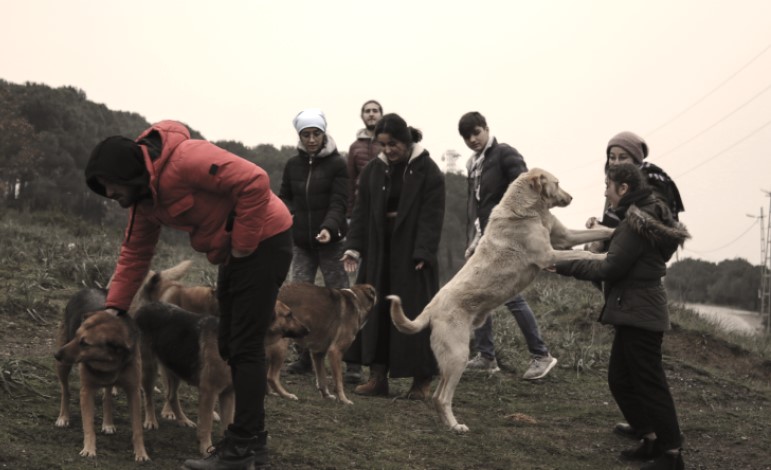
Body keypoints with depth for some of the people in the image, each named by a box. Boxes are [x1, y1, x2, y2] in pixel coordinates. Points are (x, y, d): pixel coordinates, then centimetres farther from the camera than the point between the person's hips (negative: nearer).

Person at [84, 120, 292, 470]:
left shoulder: (186, 160, -25)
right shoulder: (143, 196, 5)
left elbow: (254, 182, -29)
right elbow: (134, 253, 13)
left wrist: (243, 244, -22)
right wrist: (115, 306, 7)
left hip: (263, 241, -10)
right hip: (232, 253, 10)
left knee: (245, 347, -9)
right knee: (230, 346, 12)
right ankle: (253, 441, 19)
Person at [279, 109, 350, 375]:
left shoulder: (337, 164, -3)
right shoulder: (293, 165, 10)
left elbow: (339, 202, -10)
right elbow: (284, 196, 18)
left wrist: (328, 227, -26)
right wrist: (288, 213, -3)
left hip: (331, 241, -4)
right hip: (301, 242, 4)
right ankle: (304, 358, 9)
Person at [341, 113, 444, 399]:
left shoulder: (428, 172, -6)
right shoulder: (373, 170, 8)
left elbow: (432, 217, -12)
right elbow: (361, 213, 8)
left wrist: (422, 254, -20)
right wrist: (353, 248, -1)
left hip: (412, 255, -5)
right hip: (378, 253, 5)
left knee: (415, 315, -2)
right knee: (376, 313, 3)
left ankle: (422, 381, 6)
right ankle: (378, 376, 9)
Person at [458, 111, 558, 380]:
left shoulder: (505, 155, -7)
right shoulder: (474, 164, 16)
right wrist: (471, 241, 16)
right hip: (481, 239, 8)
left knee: (510, 296, -10)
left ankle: (541, 355, -1)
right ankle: (485, 356, 14)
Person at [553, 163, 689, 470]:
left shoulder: (635, 224, -18)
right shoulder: (646, 216, 14)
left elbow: (610, 269, -18)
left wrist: (565, 266, -11)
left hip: (639, 314, -10)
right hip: (637, 311, 10)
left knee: (649, 382, -3)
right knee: (620, 380, 15)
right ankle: (651, 440, 22)